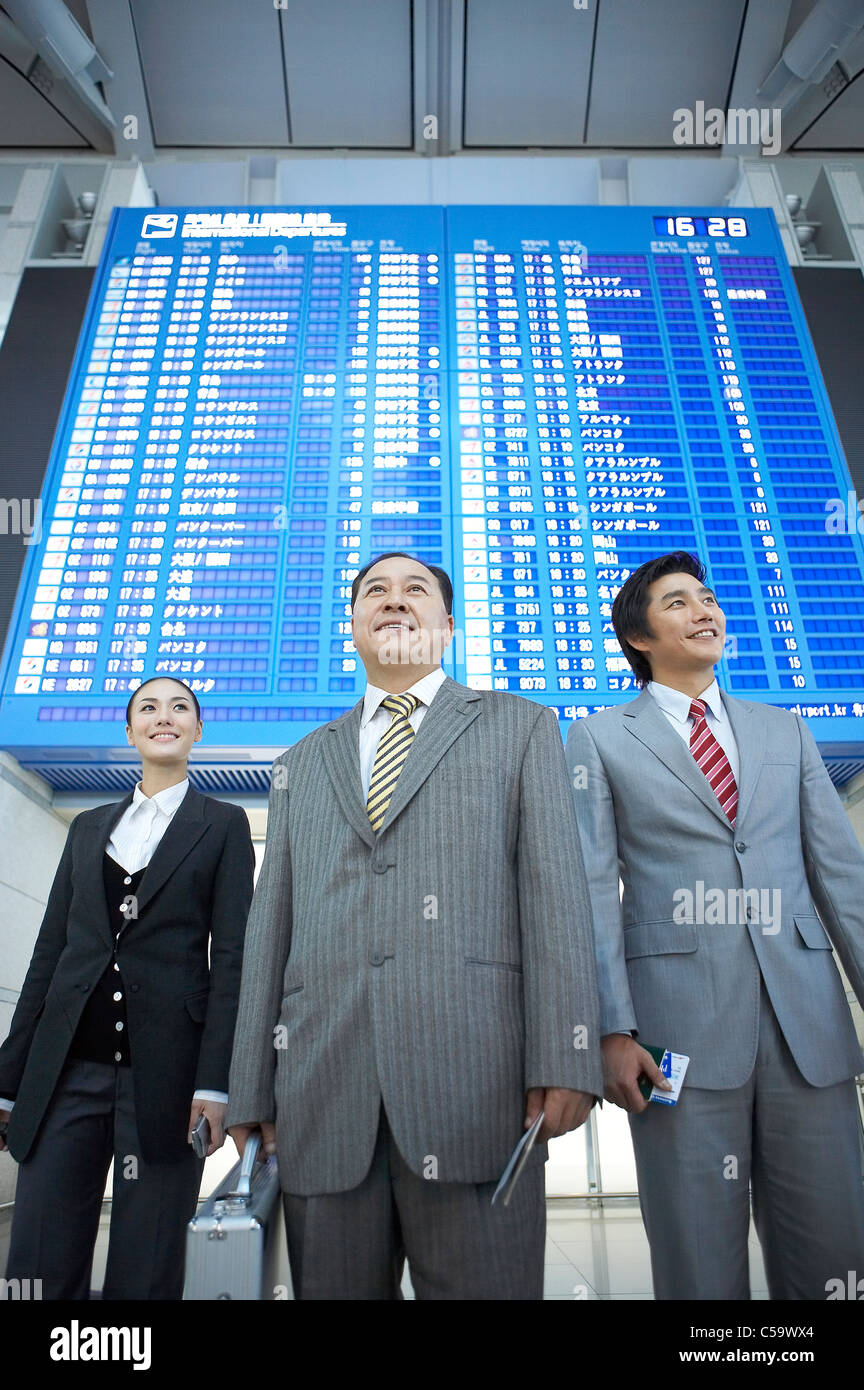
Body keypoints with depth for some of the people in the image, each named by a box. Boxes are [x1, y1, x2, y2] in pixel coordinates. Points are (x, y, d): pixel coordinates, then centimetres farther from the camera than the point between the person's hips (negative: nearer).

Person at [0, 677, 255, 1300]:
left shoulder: (224, 824, 5)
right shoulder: (89, 827, 17)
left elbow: (231, 956, -2)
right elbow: (50, 949, 14)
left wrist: (215, 1081, -10)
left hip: (165, 1069, -3)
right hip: (68, 1068, 3)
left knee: (144, 1271, 4)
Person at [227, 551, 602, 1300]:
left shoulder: (521, 728, 11)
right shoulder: (302, 763, 20)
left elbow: (555, 891, 0)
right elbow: (270, 926, 15)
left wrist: (564, 1059, -10)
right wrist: (251, 1091, 9)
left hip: (475, 1073, -2)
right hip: (323, 1084, 3)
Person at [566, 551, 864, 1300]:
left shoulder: (785, 730, 17)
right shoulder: (600, 739, 7)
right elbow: (592, 890, -1)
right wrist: (612, 1031, -9)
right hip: (679, 1026, -3)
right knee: (702, 1266, 5)